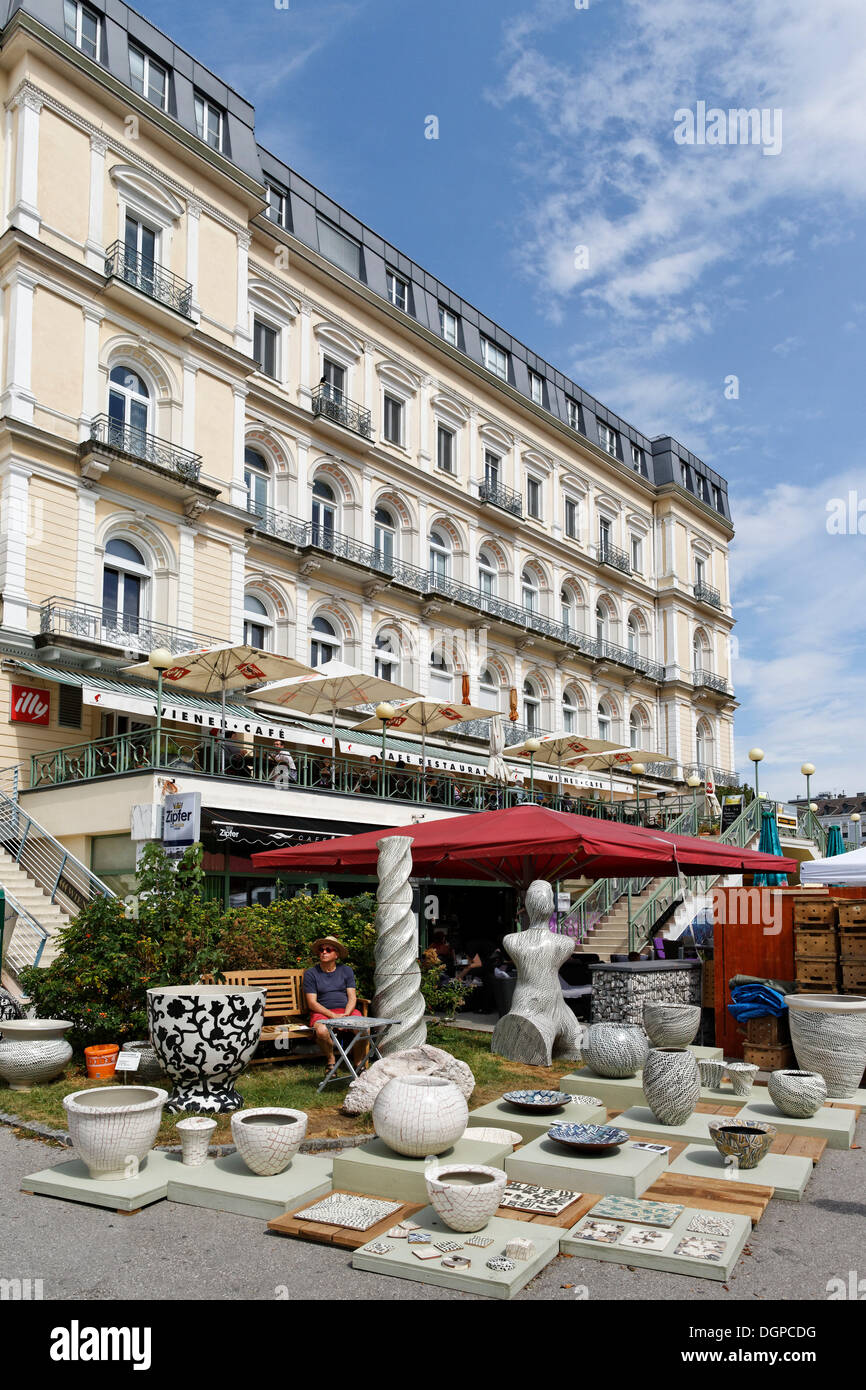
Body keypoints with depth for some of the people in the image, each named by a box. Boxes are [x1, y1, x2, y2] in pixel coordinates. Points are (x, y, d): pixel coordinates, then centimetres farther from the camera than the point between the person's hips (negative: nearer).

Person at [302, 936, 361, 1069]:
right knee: (321, 1031, -35)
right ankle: (331, 1060, -6)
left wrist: (346, 1015, -14)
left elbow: (352, 997, 6)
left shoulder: (346, 970, 12)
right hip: (322, 1012, -2)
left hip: (347, 1010, 2)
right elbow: (312, 1003, -3)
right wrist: (333, 1016, -15)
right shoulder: (310, 973, 3)